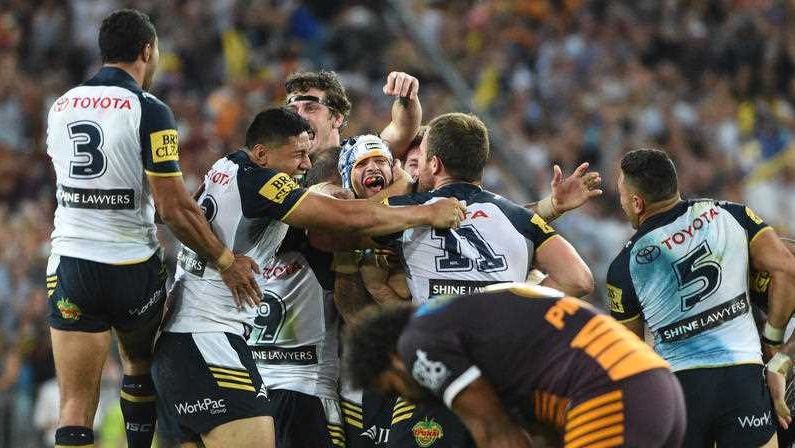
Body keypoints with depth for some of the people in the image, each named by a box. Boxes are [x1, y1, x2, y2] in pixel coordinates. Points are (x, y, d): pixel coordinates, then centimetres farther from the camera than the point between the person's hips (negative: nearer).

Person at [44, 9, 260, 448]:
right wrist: (225, 261, -6)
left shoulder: (60, 107, 7)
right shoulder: (149, 112, -11)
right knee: (141, 370, 24)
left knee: (76, 404, -1)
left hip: (70, 265, 3)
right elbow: (174, 207, -14)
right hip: (132, 271, -3)